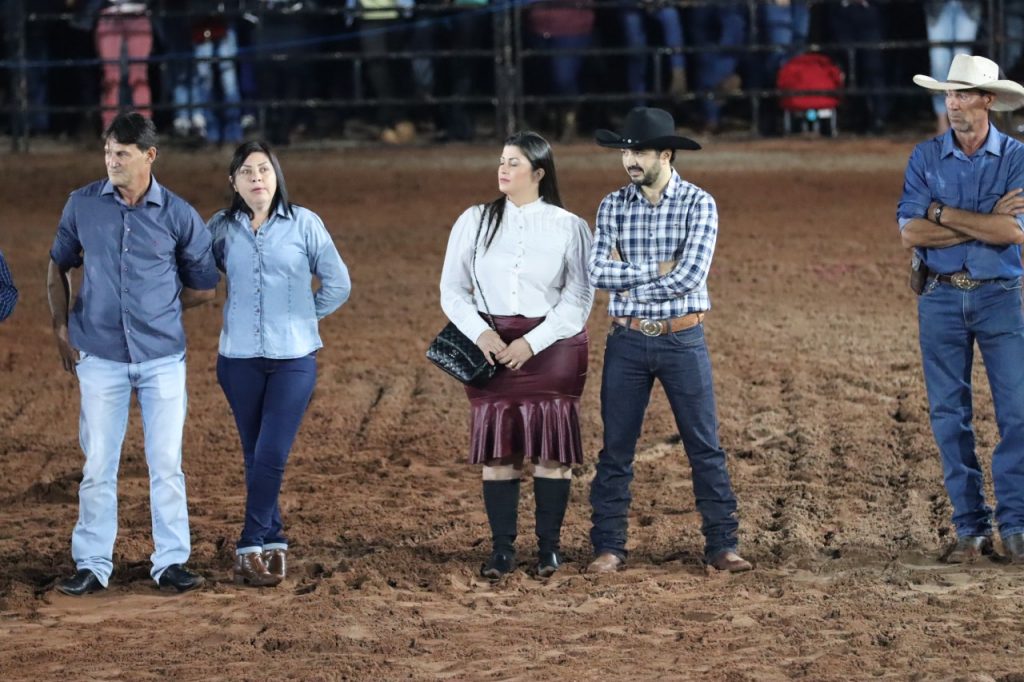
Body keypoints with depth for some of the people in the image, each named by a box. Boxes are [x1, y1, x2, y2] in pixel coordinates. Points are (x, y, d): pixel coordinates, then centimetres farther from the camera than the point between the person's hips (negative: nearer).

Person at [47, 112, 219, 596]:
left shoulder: (179, 215, -3)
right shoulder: (82, 205, 1)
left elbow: (203, 288, 7)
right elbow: (59, 267, 14)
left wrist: (156, 309, 3)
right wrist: (61, 328, 7)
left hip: (162, 359, -1)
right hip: (100, 357, 1)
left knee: (166, 464, 3)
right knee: (98, 466, 3)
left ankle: (171, 561, 12)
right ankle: (93, 565, 10)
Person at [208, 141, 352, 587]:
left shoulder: (303, 224, -1)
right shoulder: (221, 229, 3)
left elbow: (337, 284, 6)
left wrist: (303, 318, 7)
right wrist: (241, 317, 8)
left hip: (294, 357, -2)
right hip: (240, 358, 2)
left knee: (271, 454, -11)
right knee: (255, 456, 6)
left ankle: (252, 547, -3)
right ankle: (273, 543, 15)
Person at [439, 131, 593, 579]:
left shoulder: (568, 227, -1)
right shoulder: (475, 222, 5)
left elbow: (578, 299, -4)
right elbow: (453, 289, 6)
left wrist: (532, 343, -14)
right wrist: (480, 333, -11)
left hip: (552, 342, -1)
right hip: (492, 346, 2)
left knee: (551, 447, -1)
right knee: (497, 448, 0)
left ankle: (549, 547, 7)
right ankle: (502, 549, 5)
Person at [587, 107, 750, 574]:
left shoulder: (699, 204, -6)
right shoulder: (612, 207, 3)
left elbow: (690, 277, -17)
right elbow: (599, 272, -8)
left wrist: (628, 285, -11)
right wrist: (657, 270, -15)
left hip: (683, 340, -2)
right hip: (627, 342, 2)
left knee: (705, 446, 2)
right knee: (616, 448, 6)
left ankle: (721, 544, 7)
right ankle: (608, 547, 12)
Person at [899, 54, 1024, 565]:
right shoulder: (925, 158, 3)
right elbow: (911, 232, -9)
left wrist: (944, 214, -12)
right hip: (941, 298, 2)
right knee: (949, 416, 4)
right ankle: (970, 528, 10)